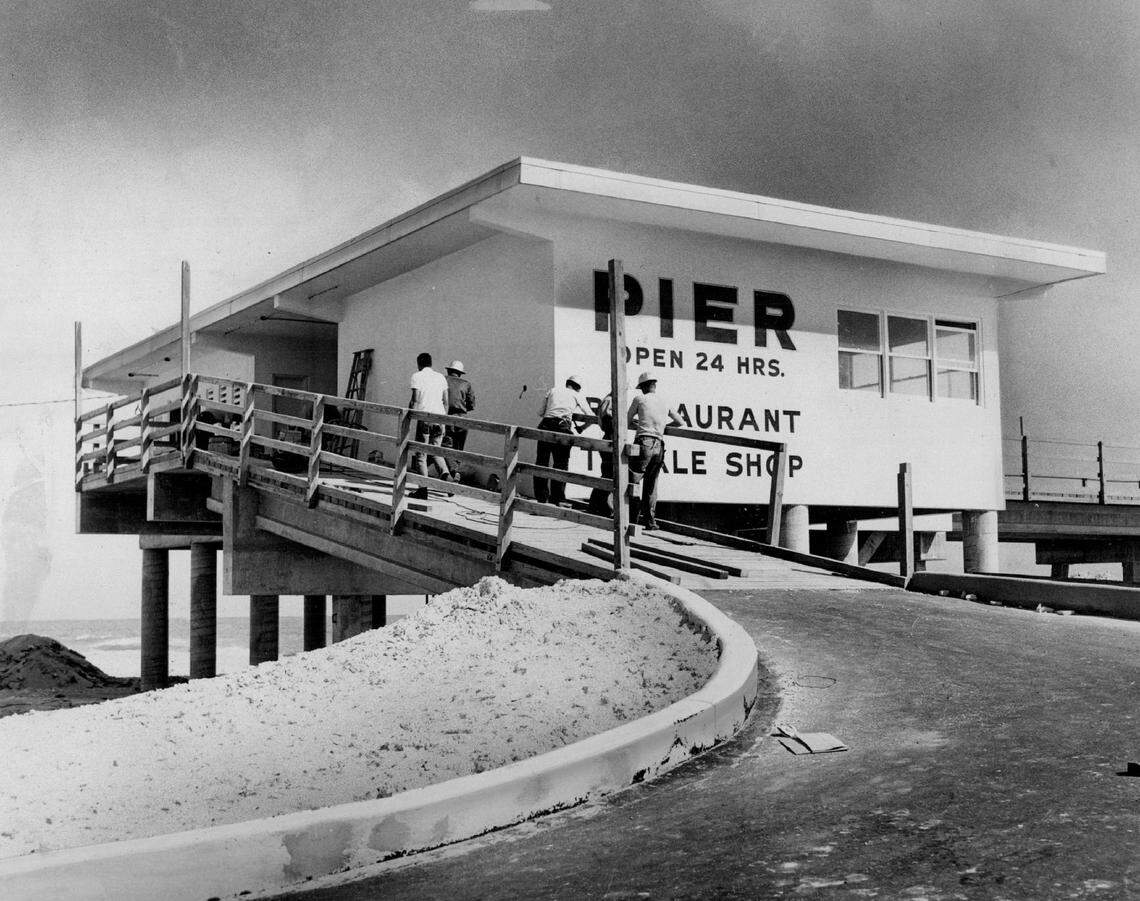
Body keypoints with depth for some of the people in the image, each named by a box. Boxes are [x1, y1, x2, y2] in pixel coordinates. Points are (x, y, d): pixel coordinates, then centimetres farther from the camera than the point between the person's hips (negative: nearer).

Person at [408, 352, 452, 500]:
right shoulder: (441, 377, 15)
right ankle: (445, 474, -12)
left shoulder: (417, 376, 0)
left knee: (421, 454, 2)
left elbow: (415, 399, -9)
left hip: (424, 417, -5)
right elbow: (445, 402, 13)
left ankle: (423, 489, -3)